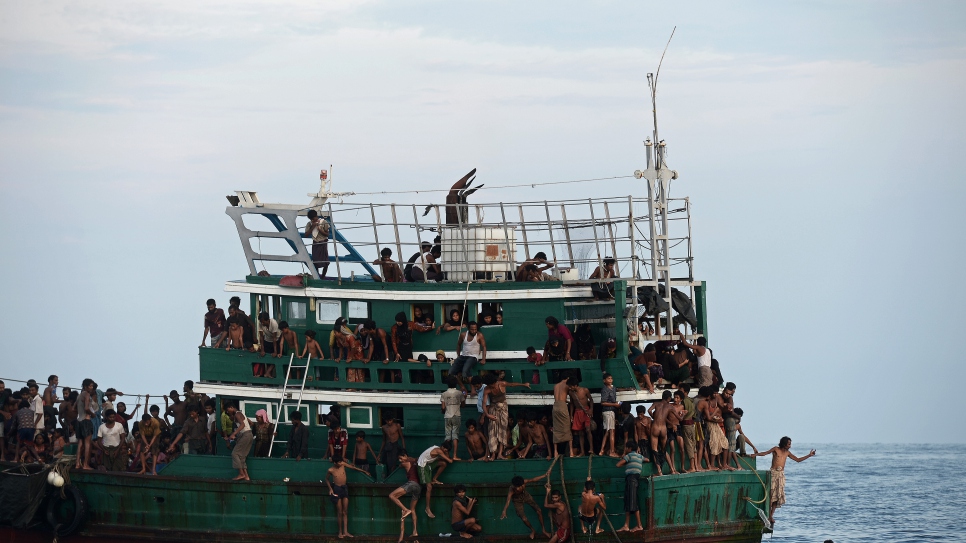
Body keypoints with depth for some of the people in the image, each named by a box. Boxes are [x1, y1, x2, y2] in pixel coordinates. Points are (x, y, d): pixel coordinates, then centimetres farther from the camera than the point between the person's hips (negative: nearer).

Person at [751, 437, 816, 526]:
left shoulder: (787, 453, 14)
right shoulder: (776, 449, -1)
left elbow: (798, 459, 20)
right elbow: (765, 453, -10)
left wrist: (809, 455, 16)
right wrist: (756, 454, -26)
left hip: (781, 474, 5)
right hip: (774, 473, -5)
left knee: (778, 495, -1)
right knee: (771, 494, -8)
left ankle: (771, 515, 3)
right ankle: (769, 516, -5)